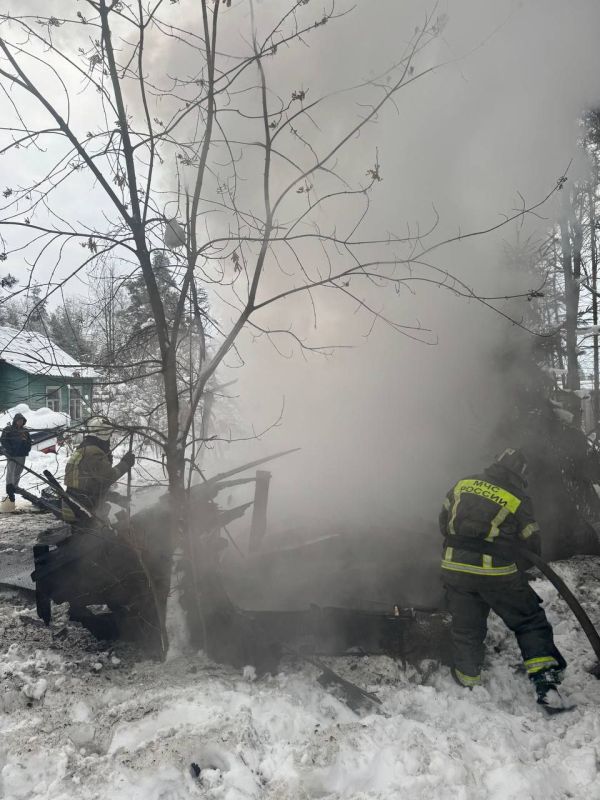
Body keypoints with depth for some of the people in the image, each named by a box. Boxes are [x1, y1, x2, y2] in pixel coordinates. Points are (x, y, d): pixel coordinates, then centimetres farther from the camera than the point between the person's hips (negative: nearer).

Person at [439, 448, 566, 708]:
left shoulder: (463, 484, 6)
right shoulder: (519, 500, -3)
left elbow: (443, 523, 13)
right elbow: (532, 548, 4)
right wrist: (515, 569, 23)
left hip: (454, 567, 3)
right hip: (498, 573, -3)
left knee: (466, 627, 17)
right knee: (530, 620, 13)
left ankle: (467, 679, 30)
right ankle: (545, 681, 6)